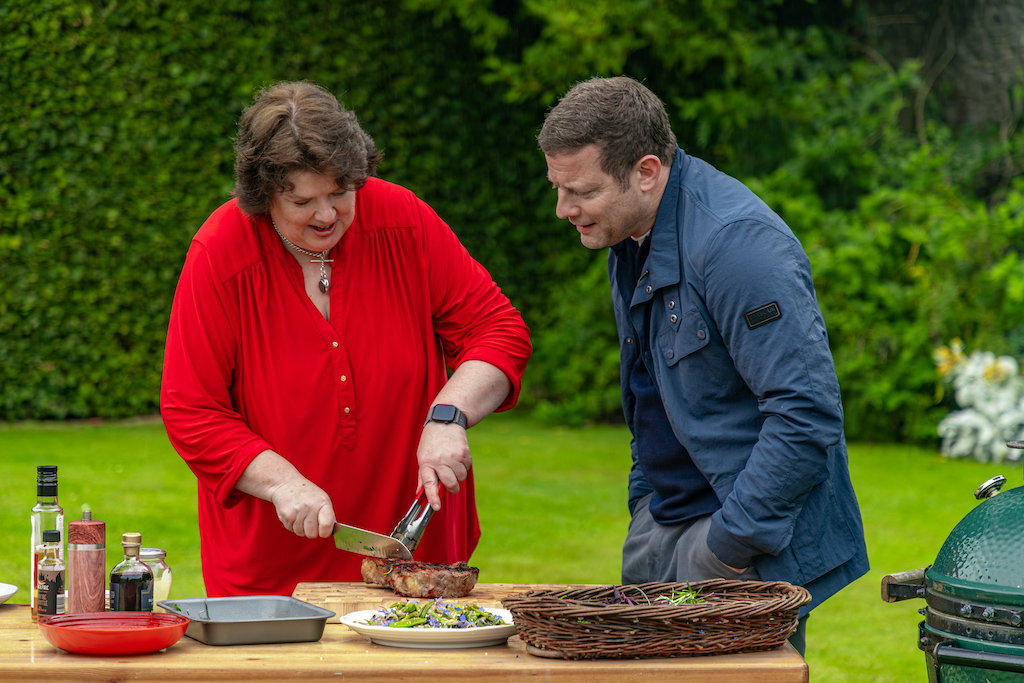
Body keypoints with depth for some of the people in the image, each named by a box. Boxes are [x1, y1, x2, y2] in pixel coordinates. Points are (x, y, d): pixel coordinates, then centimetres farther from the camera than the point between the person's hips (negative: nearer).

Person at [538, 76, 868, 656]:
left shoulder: (736, 241, -24)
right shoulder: (626, 231, 6)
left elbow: (808, 413, -26)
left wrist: (731, 543, -22)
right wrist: (645, 499, 17)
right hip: (665, 519, 9)